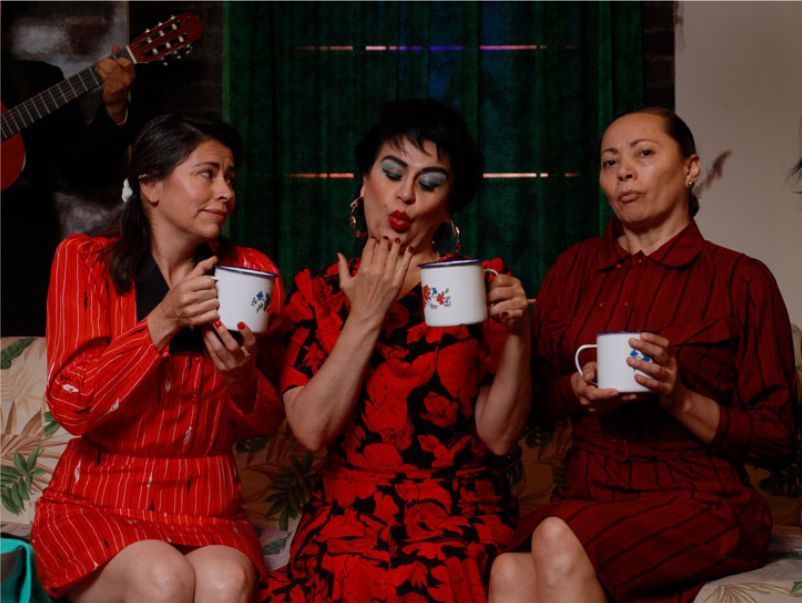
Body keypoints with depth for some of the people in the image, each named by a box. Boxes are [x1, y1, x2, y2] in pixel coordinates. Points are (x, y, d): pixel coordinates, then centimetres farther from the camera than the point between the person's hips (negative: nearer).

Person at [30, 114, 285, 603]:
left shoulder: (251, 271, 5)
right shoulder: (85, 260, -1)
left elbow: (267, 422, 8)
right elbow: (70, 406, -10)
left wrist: (242, 378, -16)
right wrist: (163, 322, -19)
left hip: (206, 507, 1)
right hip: (97, 502, -1)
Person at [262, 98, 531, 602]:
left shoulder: (483, 283, 5)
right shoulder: (319, 292, 8)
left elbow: (499, 436, -2)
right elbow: (312, 429, -6)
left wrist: (518, 334, -15)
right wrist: (366, 316, -8)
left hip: (461, 521, -1)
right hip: (348, 515, 1)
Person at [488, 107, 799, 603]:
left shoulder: (742, 281, 0)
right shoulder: (574, 269, 13)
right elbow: (536, 395, 17)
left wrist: (682, 400, -15)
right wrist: (577, 389, -5)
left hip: (698, 505, -3)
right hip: (591, 495, 3)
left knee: (557, 541, -32)